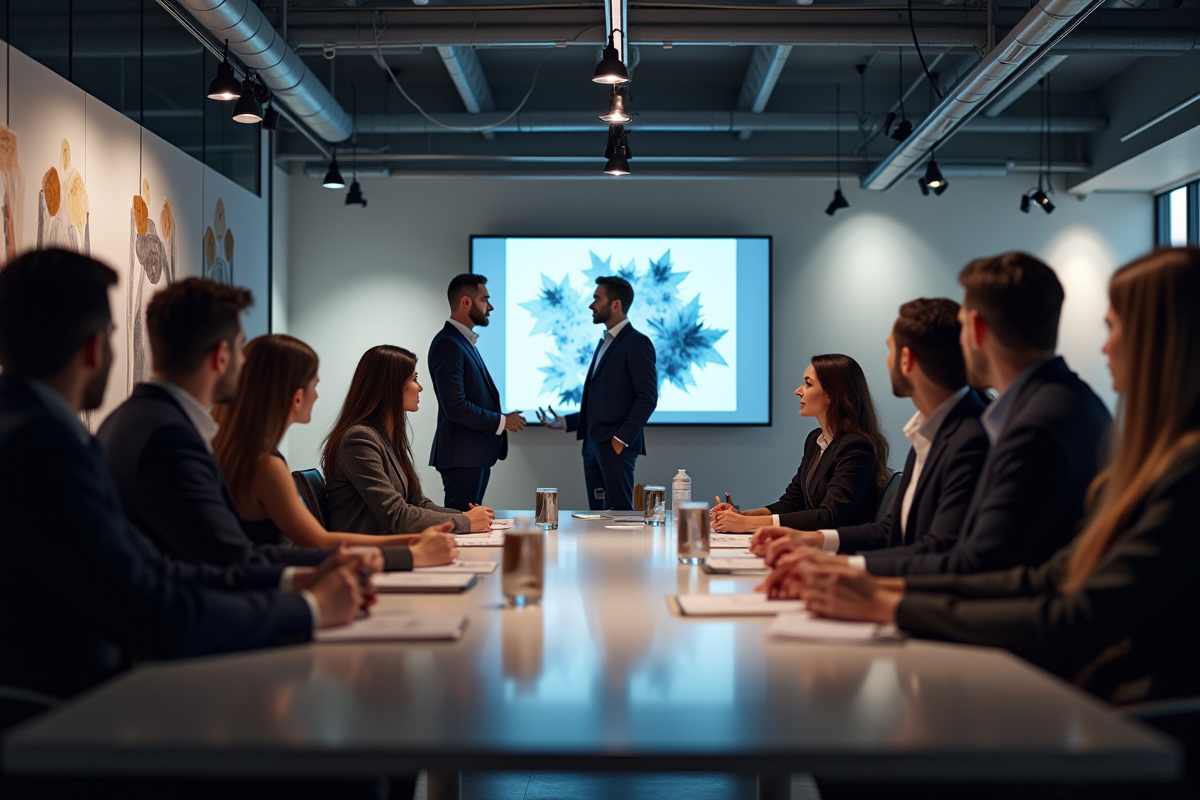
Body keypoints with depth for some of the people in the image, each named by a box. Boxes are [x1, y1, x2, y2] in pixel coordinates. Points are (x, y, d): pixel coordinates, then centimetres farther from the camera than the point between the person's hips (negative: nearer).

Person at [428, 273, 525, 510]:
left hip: (476, 456, 10)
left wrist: (501, 417, 6)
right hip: (462, 457, -10)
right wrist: (501, 422, -13)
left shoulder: (465, 341, 18)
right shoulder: (448, 344, -14)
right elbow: (454, 406, -21)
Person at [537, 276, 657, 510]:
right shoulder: (605, 343, 21)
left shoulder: (637, 343, -7)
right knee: (597, 515, 8)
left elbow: (648, 397, -14)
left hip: (615, 446, -9)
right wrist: (565, 422, 15)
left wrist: (621, 438, -18)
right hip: (593, 445, 9)